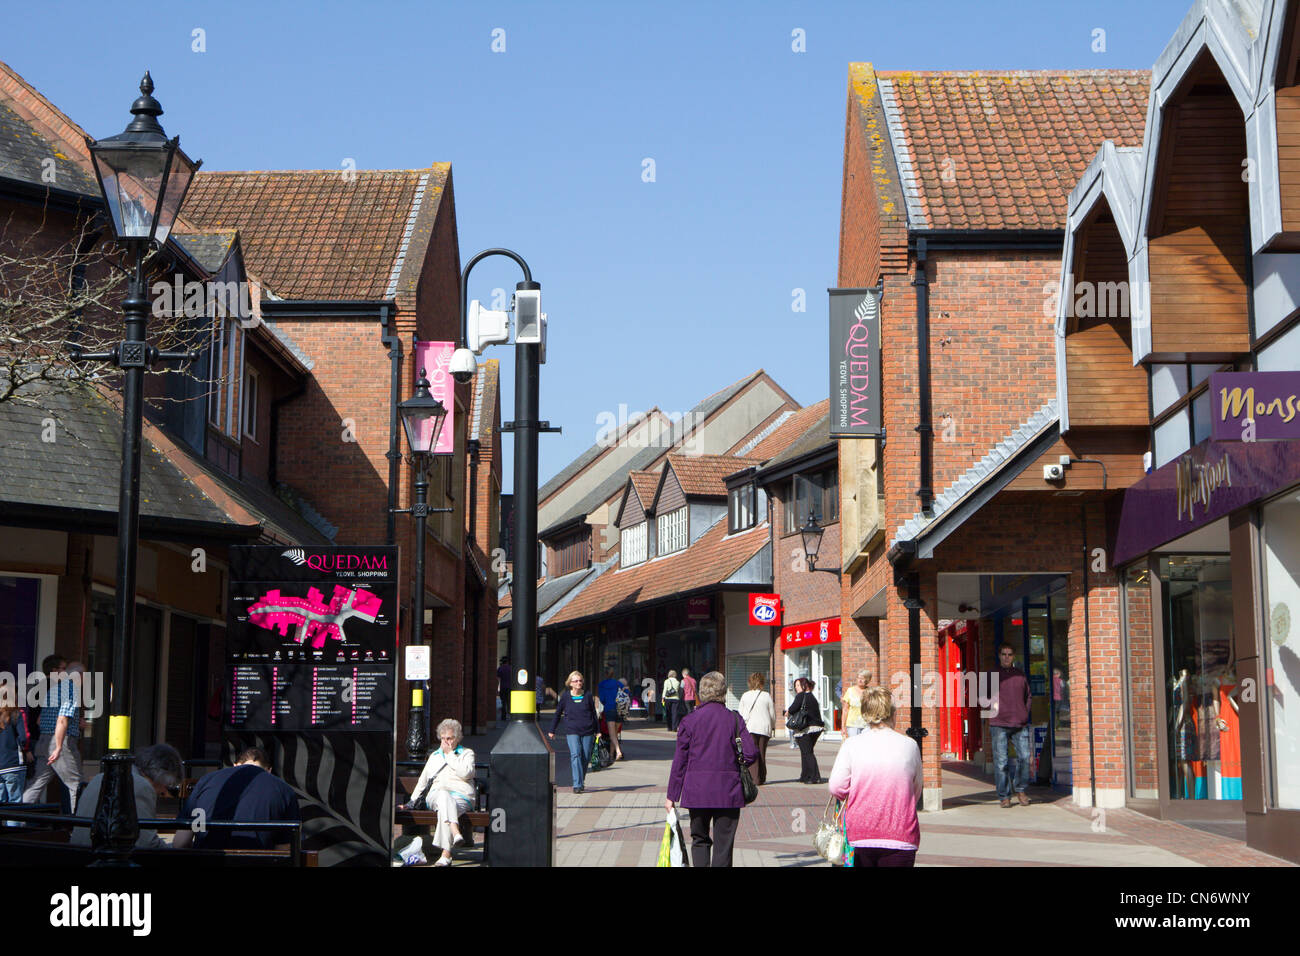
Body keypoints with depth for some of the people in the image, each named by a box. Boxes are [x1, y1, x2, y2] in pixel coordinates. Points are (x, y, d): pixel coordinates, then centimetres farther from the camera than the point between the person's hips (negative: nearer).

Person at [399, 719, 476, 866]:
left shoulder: (467, 753, 16)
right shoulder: (434, 756, 30)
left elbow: (466, 773, -6)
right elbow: (423, 781, 33)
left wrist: (450, 754, 1)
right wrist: (412, 802, 23)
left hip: (461, 798, -2)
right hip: (436, 797, 2)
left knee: (444, 810, -39)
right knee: (444, 795, -39)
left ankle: (446, 855, -54)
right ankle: (456, 833, -64)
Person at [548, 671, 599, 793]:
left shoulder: (588, 696, 4)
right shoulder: (565, 697, 3)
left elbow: (594, 714, 12)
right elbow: (558, 713, 12)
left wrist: (596, 731, 11)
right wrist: (552, 730, 15)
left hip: (587, 732, 2)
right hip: (572, 731, -1)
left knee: (586, 758, 4)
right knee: (575, 755, -15)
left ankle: (581, 781, 24)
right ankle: (577, 785, -17)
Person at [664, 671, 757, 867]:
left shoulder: (689, 720, -2)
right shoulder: (734, 719, -2)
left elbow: (679, 760, -1)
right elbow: (751, 753, -7)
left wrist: (672, 795, 4)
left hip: (697, 791, 0)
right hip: (728, 792, 0)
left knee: (699, 840, 16)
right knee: (723, 842, 5)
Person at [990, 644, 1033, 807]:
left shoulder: (1020, 675, 14)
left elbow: (1028, 695, 24)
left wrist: (1025, 713, 11)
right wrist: (994, 711, -2)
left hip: (1020, 724, 2)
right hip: (999, 724, -2)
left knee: (1025, 757, -4)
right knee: (1000, 761, -5)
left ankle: (1020, 790, 16)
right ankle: (1004, 796, 1)